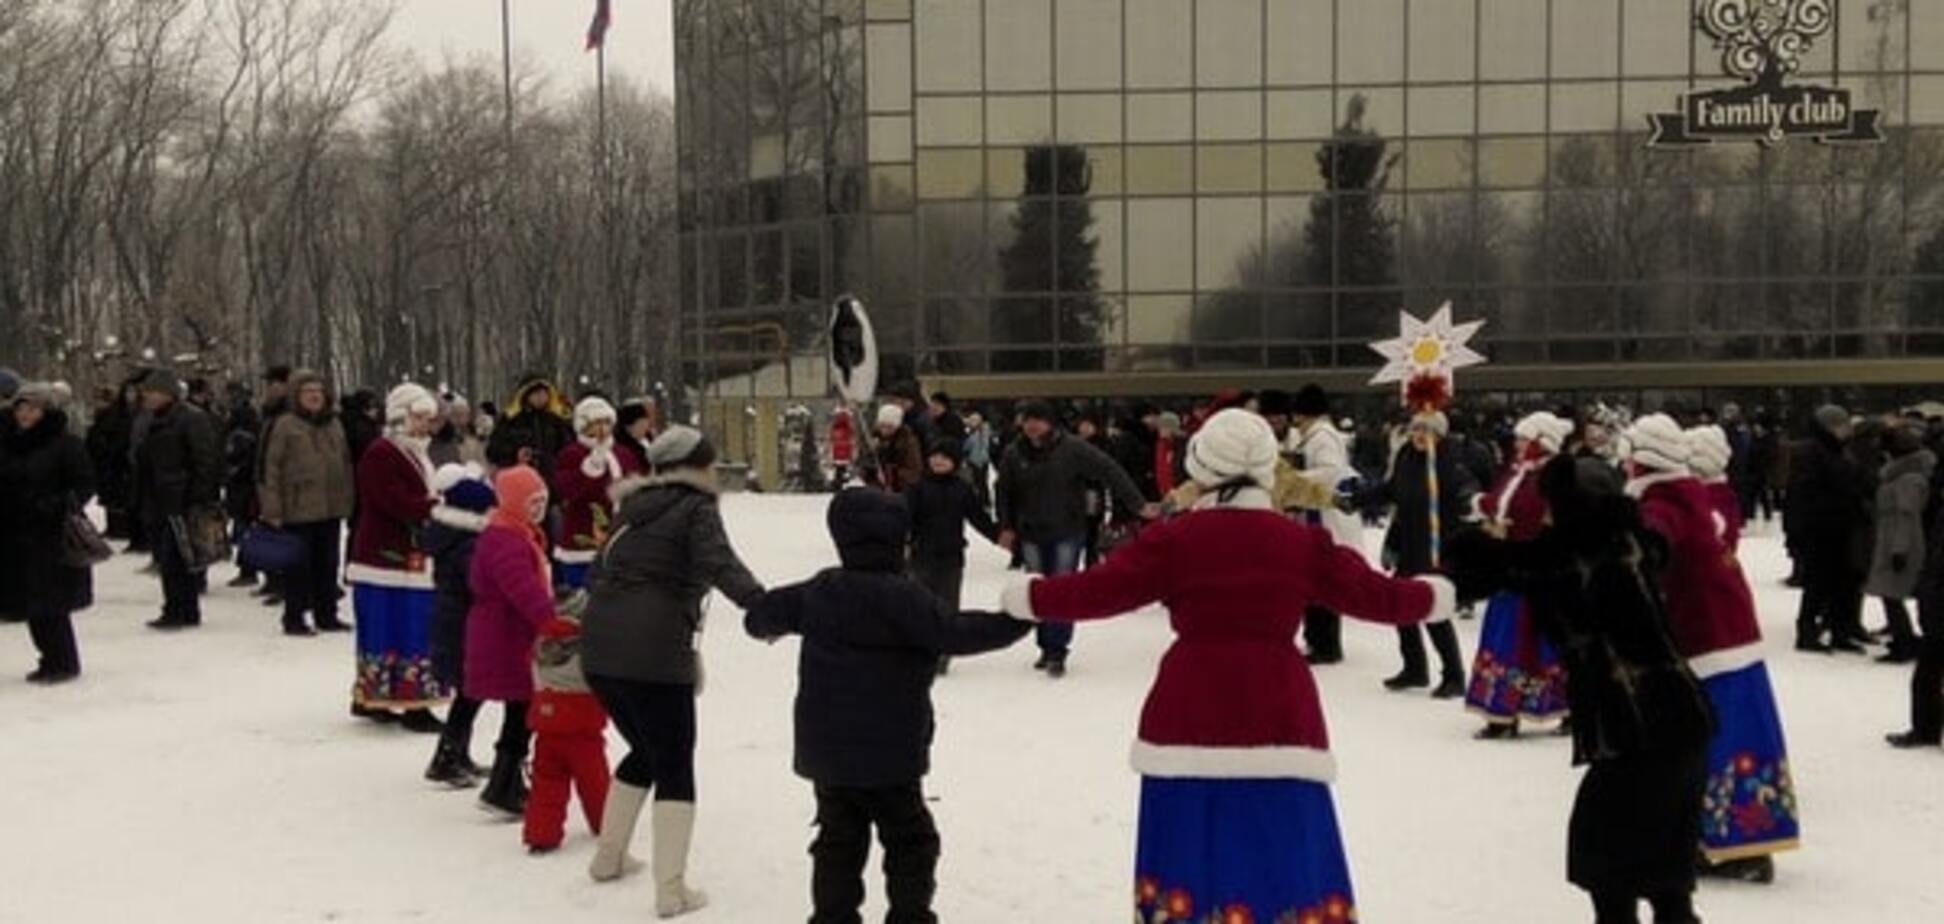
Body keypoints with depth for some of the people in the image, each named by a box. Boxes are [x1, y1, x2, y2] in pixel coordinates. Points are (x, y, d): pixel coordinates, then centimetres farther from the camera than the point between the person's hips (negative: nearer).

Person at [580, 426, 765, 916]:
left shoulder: (635, 508, 20)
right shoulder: (697, 508, 0)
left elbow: (598, 573, 26)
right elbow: (720, 563, -19)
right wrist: (762, 606, -29)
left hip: (600, 648, 7)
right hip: (654, 653, -7)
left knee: (646, 752, 26)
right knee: (675, 767, 2)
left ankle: (608, 856, 35)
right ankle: (672, 890, -1)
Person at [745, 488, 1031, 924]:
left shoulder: (818, 591, 3)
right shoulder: (903, 597, -18)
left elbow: (764, 612, 16)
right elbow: (957, 632, -25)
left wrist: (765, 627, 40)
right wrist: (1020, 618, -19)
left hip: (826, 750, 6)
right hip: (887, 754, -6)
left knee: (839, 841, 16)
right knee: (911, 843, 9)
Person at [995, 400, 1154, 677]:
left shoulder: (1073, 449, -14)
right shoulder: (1014, 454, -5)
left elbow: (1110, 471, -16)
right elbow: (1004, 492, 7)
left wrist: (1138, 504, -20)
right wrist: (1006, 526, 1)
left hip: (1068, 532, -3)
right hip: (1032, 534, 3)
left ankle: (1057, 652, -1)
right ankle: (1046, 647, 24)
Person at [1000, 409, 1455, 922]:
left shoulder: (1173, 539, -4)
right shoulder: (1302, 543, 1)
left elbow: (1098, 590, -4)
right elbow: (1373, 593, 7)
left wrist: (1028, 597, 10)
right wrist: (1432, 597, 25)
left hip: (1191, 717, -1)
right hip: (1279, 720, 1)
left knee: (1190, 865, 6)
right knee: (1289, 867, 6)